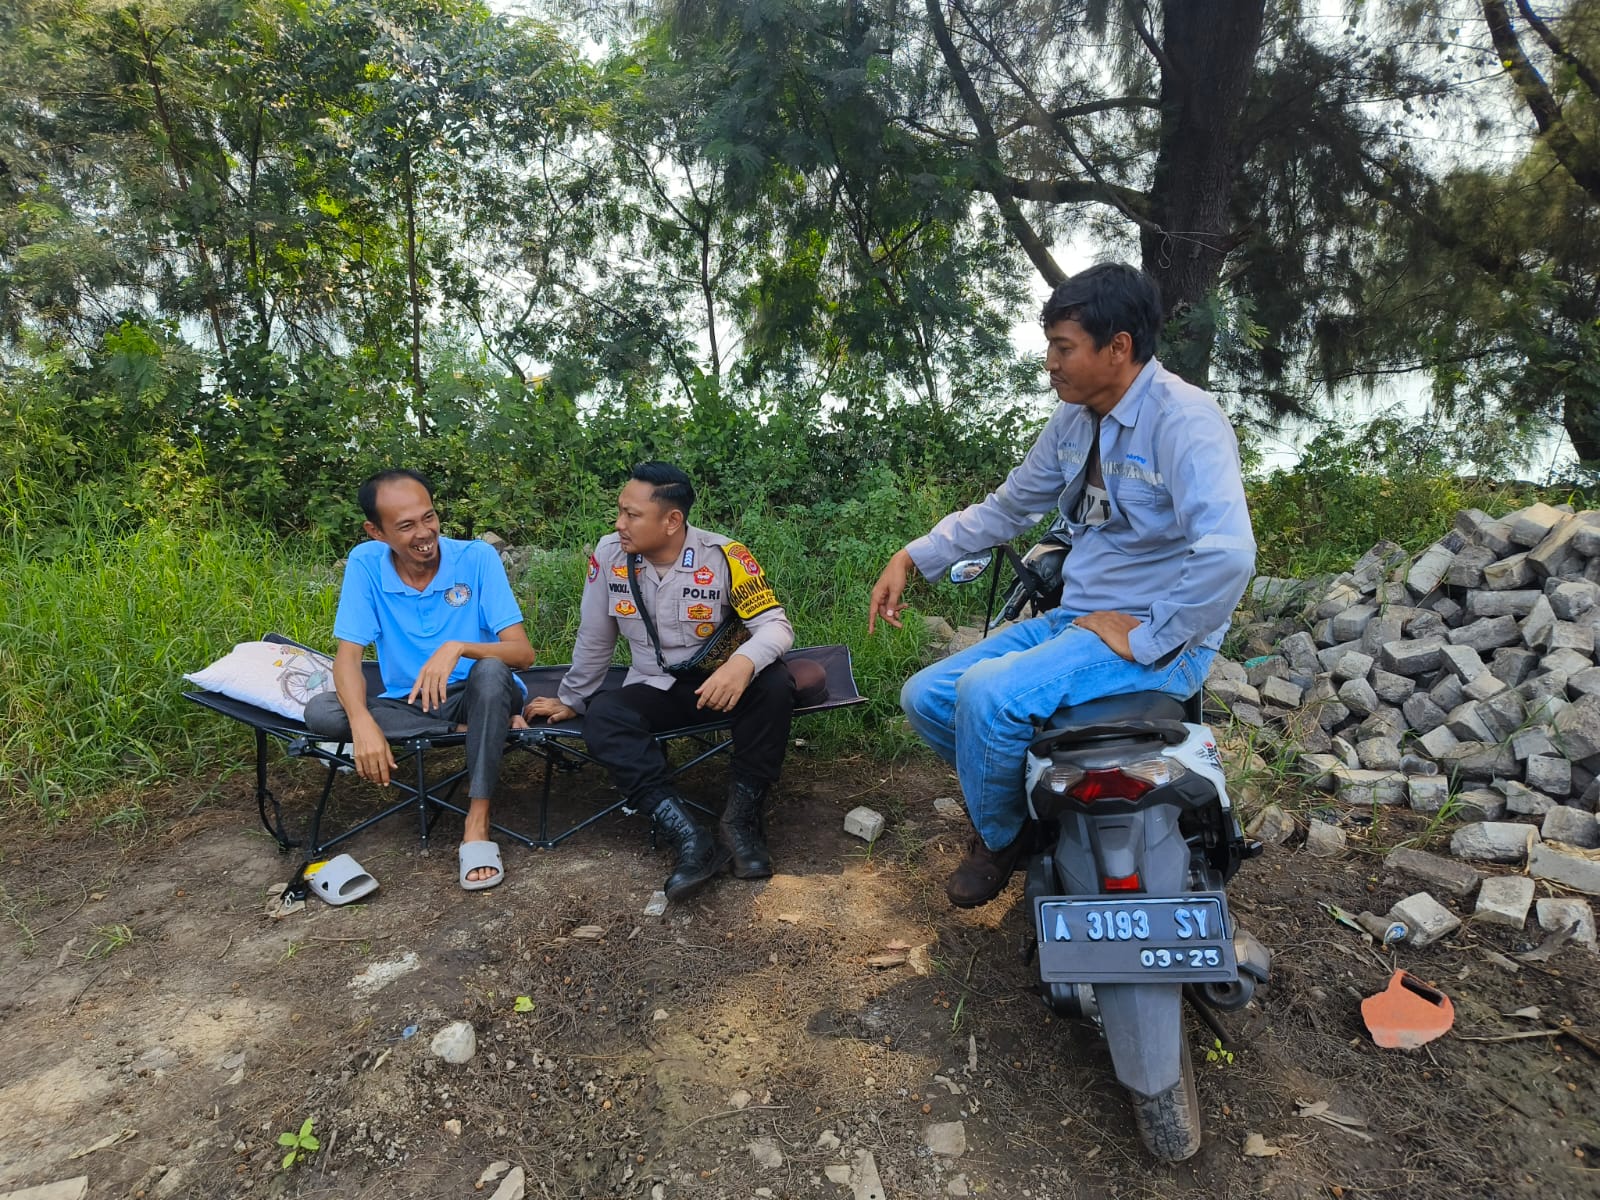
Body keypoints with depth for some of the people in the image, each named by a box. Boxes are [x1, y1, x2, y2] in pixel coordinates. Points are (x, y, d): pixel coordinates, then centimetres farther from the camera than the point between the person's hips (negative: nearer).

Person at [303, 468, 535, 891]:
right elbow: (348, 655, -14)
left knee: (490, 670, -36)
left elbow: (523, 652, -20)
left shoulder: (477, 558, -15)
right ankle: (478, 731, -15)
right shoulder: (366, 563, -9)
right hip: (408, 704, 3)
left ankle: (478, 826, -29)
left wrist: (457, 648, -39)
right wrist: (362, 722, -33)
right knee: (320, 712, -23)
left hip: (476, 696, -2)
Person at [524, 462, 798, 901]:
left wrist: (743, 662, -41)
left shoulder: (724, 556, -18)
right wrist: (571, 700, 13)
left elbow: (776, 624, -19)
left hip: (717, 681, -2)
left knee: (773, 684, -32)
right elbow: (594, 639, 3)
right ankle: (688, 837, -34)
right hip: (654, 690, 2)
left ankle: (740, 819, -20)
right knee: (602, 717, -27)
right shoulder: (609, 553, -9)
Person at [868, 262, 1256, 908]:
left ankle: (999, 837, 2)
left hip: (1159, 640, -8)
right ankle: (1019, 794, 20)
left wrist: (1145, 640, -23)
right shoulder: (1073, 419, 8)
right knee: (925, 698, -1)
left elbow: (1228, 553, -31)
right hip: (1073, 619, 8)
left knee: (987, 693, -28)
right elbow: (1006, 507, 18)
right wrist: (913, 557, 11)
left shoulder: (1183, 417, -18)